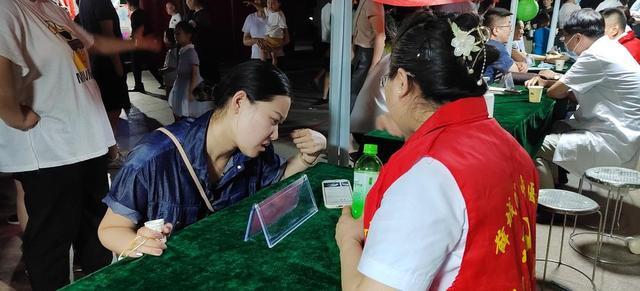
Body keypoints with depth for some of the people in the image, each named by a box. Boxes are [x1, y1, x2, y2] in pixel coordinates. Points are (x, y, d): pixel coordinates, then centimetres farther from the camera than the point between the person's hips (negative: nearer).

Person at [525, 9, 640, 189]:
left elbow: (556, 92, -12)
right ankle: (554, 186, 24)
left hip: (613, 143, -11)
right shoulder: (610, 47, 11)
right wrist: (546, 82, 8)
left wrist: (550, 85, 9)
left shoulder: (596, 56, -20)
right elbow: (576, 91, 17)